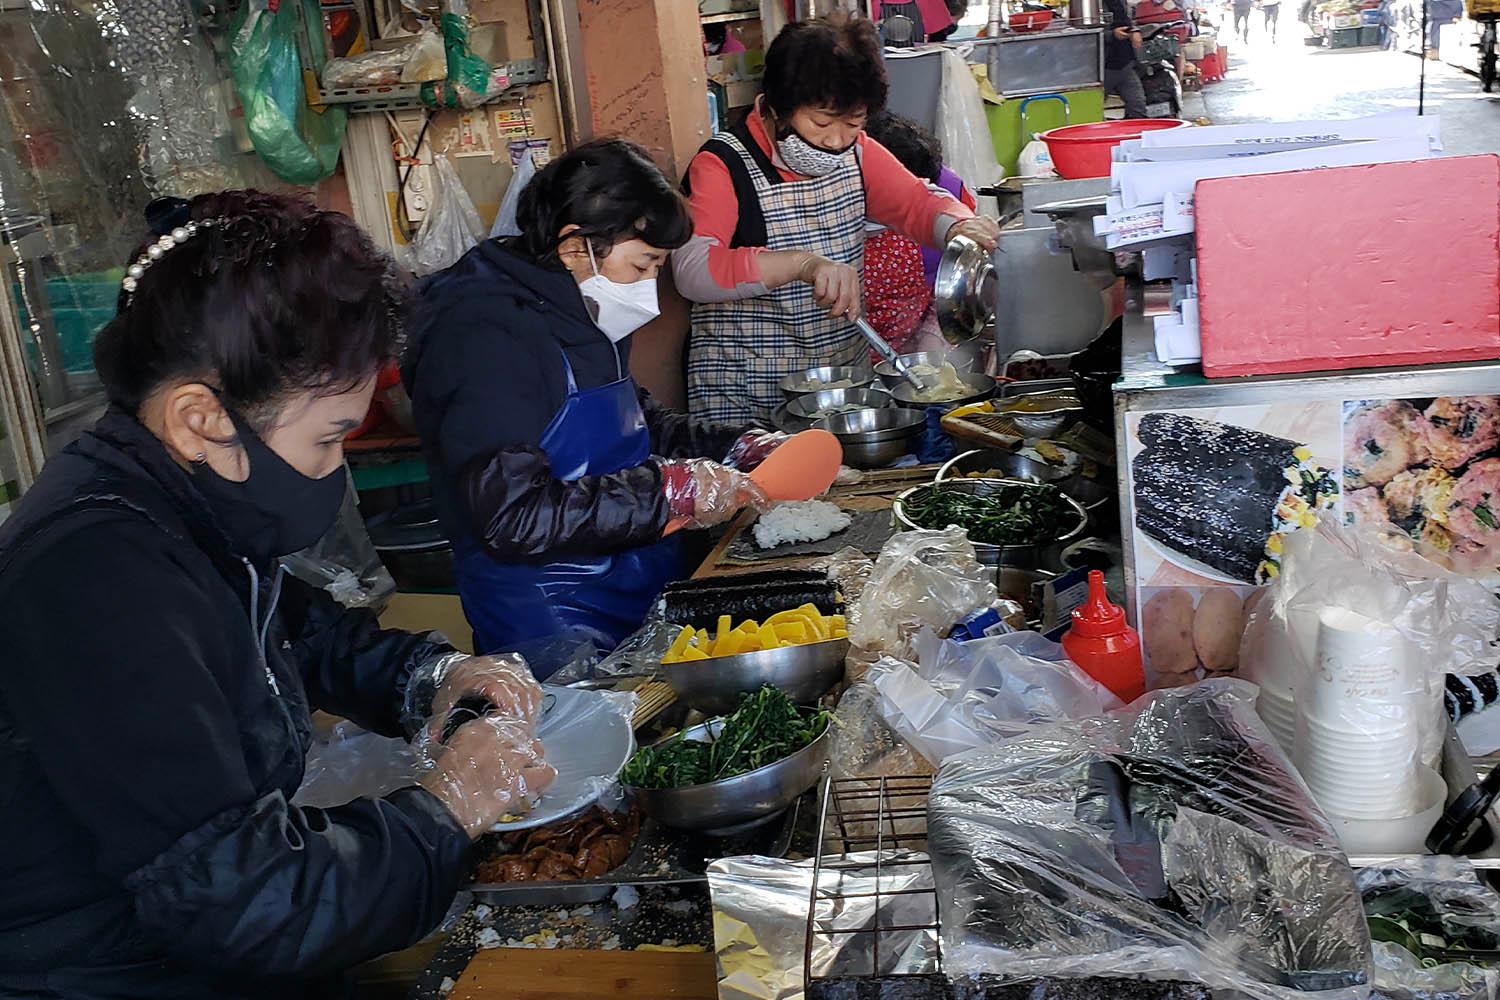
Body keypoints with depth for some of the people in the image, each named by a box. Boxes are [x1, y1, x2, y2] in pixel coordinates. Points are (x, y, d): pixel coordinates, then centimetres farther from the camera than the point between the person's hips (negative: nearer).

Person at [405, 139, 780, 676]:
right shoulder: (485, 337, -17)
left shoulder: (588, 320, 13)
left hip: (649, 594, 9)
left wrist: (738, 446, 12)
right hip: (555, 627, -8)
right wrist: (671, 490, -20)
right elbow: (515, 520, -24)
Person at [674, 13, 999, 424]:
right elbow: (692, 270, -26)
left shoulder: (856, 153, 7)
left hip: (847, 380, 5)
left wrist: (960, 228, -6)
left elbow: (921, 204, 18)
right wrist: (802, 263, -37)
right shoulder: (723, 166, -12)